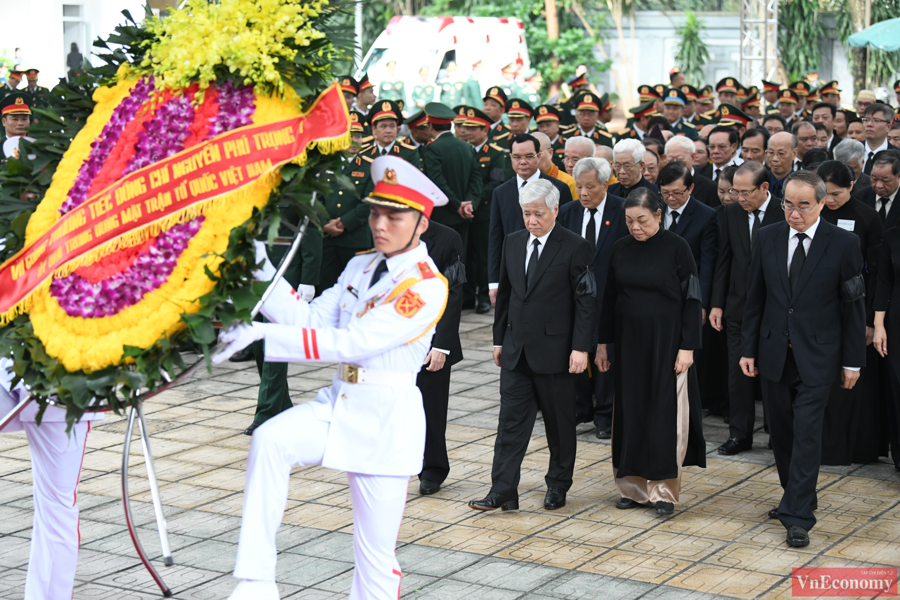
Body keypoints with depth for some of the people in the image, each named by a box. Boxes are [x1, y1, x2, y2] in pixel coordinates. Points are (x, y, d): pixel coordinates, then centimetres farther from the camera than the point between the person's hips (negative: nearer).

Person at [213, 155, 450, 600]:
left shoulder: (428, 286, -15)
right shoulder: (359, 267, 10)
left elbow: (353, 343, -23)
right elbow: (313, 321, 4)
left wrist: (262, 335, -27)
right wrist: (264, 275, -8)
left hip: (387, 419, -5)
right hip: (338, 405, 5)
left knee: (375, 555, 1)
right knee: (270, 439, -24)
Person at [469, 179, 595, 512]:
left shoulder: (575, 247, -8)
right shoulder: (513, 242, 8)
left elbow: (586, 301, -9)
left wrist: (580, 348, -14)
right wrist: (499, 339, 14)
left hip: (555, 350, -4)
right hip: (516, 350, 4)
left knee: (560, 422, 8)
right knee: (511, 421, 1)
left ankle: (558, 485, 23)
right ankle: (502, 491, 1)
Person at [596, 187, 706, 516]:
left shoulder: (676, 247, -8)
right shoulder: (621, 249, 4)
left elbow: (691, 299, -7)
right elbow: (610, 298, 10)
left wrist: (687, 347, -12)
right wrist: (603, 343, 10)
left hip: (666, 341, -4)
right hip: (629, 341, 4)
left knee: (666, 414, -2)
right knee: (630, 412, 7)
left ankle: (663, 490, 7)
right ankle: (634, 487, 18)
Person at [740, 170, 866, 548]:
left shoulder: (843, 244, -6)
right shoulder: (768, 238, 4)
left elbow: (853, 305, -3)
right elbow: (755, 298, 8)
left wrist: (852, 361, -3)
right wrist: (749, 349, 6)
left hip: (816, 357, -4)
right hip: (774, 354, 4)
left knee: (806, 435, -7)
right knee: (780, 434, 12)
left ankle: (798, 517, -5)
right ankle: (798, 497, 31)